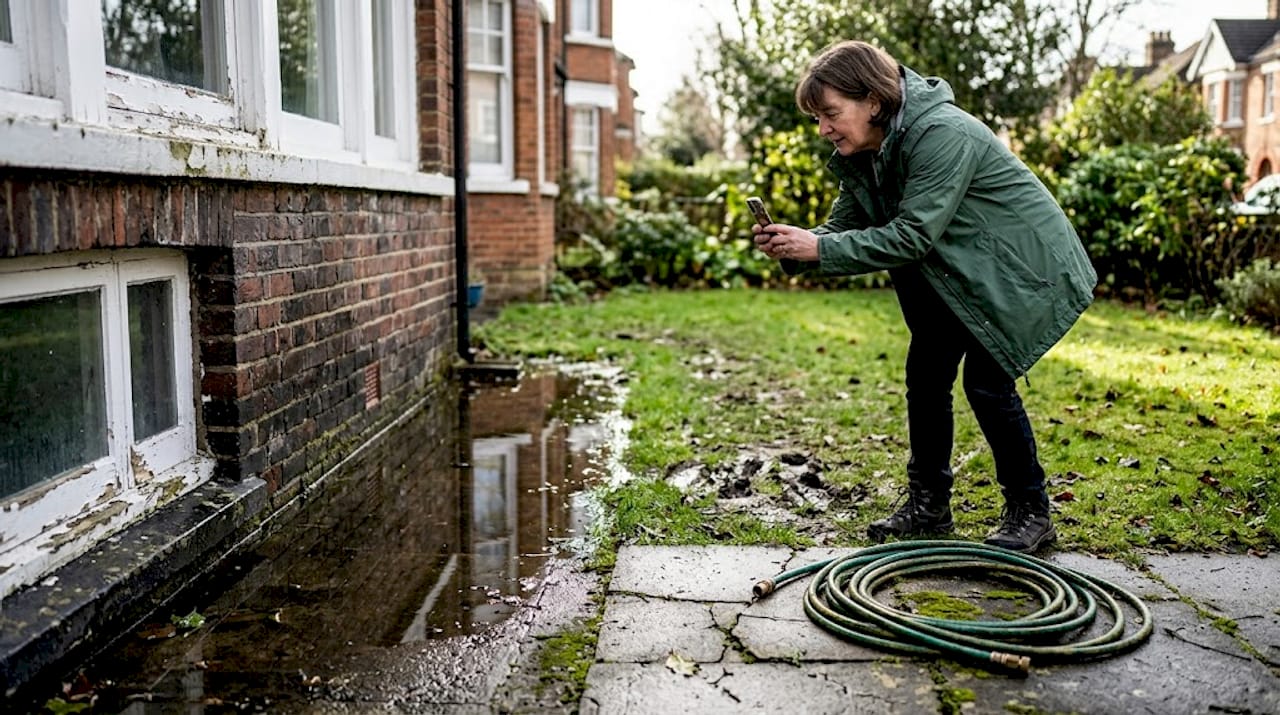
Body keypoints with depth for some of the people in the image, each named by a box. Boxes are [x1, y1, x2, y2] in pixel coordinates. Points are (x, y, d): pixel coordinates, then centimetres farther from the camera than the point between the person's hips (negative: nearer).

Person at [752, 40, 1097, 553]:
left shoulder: (941, 135, -30)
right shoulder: (863, 155, -3)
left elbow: (911, 237, -34)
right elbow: (844, 228, -2)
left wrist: (818, 247, -35)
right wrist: (794, 250, -23)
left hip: (1022, 266, -8)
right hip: (959, 271, 9)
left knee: (987, 380, -12)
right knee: (925, 372, 4)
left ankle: (1030, 511, 7)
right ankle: (928, 505, 18)